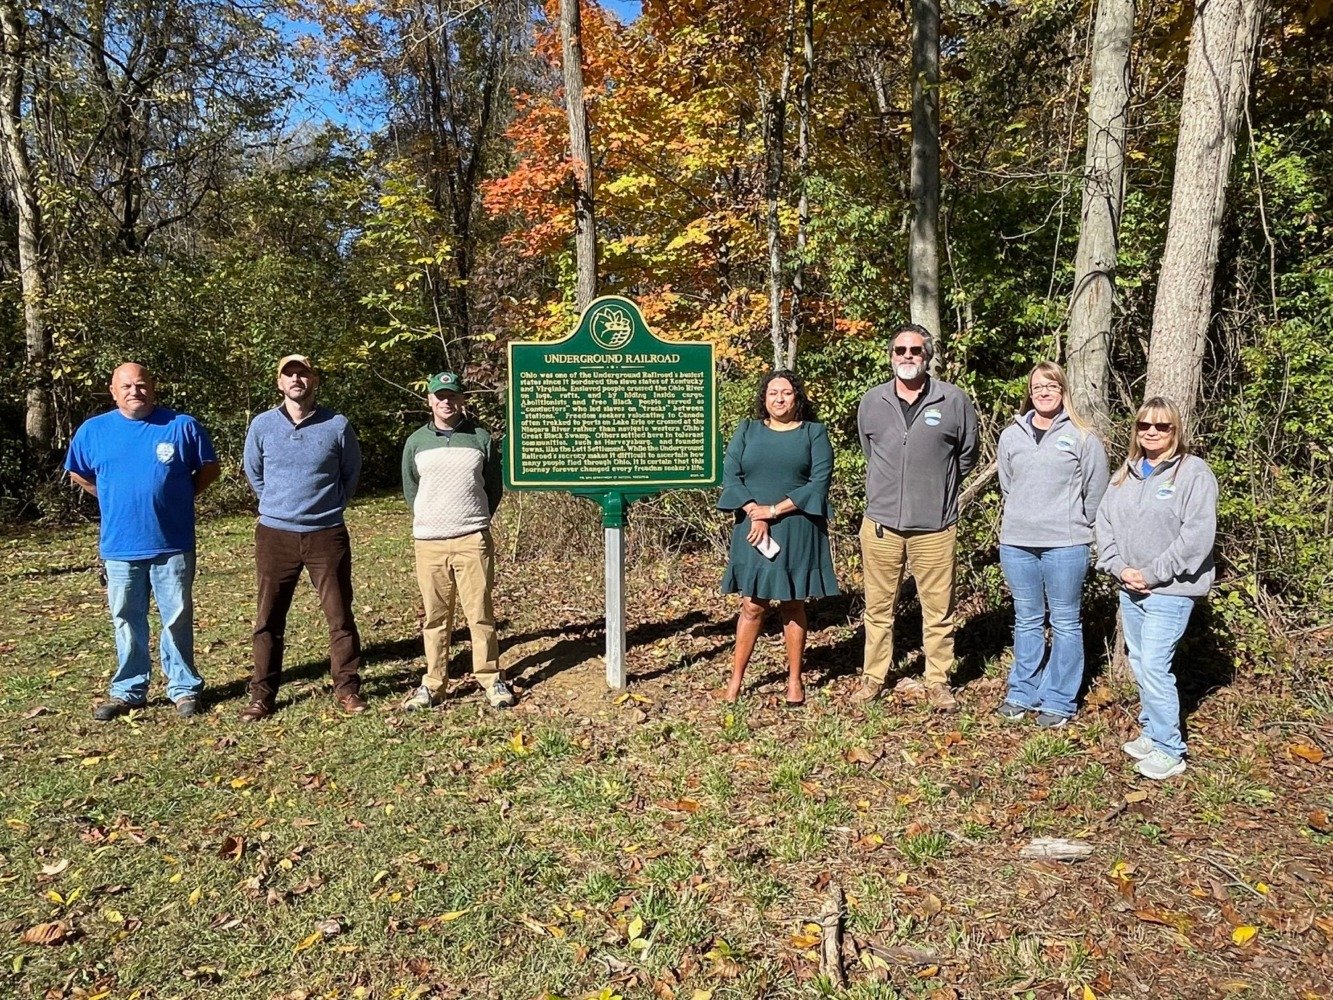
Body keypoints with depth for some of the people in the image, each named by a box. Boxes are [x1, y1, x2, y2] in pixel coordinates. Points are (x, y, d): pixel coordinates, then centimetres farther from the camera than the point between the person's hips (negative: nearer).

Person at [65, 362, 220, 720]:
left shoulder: (183, 426, -3)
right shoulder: (93, 430, 3)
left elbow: (209, 469, 7)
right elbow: (77, 474, 18)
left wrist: (179, 497, 2)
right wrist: (115, 500, 11)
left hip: (173, 544, -2)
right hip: (120, 546, 2)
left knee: (178, 620, 5)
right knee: (127, 621, 12)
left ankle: (184, 688, 16)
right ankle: (128, 691, 24)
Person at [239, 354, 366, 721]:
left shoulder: (337, 426, -3)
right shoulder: (262, 425, 0)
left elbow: (351, 472, 12)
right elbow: (253, 473, 16)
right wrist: (278, 504, 14)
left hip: (327, 534, -1)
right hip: (275, 534, 1)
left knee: (340, 615, 4)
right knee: (269, 618, 7)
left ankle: (347, 688, 16)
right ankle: (262, 694, 17)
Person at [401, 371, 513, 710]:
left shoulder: (481, 438, 4)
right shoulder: (416, 442, 7)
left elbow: (494, 486, 11)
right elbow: (410, 489, 17)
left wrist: (475, 520, 7)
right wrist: (427, 521, 10)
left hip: (473, 540, -1)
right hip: (429, 542, 1)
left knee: (481, 613, 1)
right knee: (435, 617, 7)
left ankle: (491, 678, 12)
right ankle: (434, 683, 16)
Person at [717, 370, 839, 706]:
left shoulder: (814, 432, 4)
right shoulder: (747, 431, 9)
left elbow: (820, 481, -7)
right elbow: (729, 474, 0)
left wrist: (774, 510, -14)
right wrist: (754, 514, -14)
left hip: (797, 531, -1)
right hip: (753, 530, 1)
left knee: (793, 606, 6)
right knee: (752, 606, 2)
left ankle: (795, 680, 16)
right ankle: (736, 680, 9)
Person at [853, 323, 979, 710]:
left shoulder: (954, 401, -4)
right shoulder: (871, 403, 3)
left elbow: (967, 456, 11)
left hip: (935, 526, -2)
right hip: (881, 522, 2)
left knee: (938, 609, 8)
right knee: (878, 606, 12)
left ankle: (938, 681, 22)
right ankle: (873, 677, 25)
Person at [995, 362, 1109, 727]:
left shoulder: (1083, 438, -3)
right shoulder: (1011, 435, 7)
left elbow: (1095, 493, 2)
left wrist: (1078, 530, 6)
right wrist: (1021, 520, 11)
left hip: (1065, 546, -3)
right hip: (1016, 544, 4)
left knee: (1065, 623, 5)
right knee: (1027, 621, 14)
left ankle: (1059, 700, 14)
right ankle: (1022, 693, 24)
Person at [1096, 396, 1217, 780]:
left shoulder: (1193, 472, -9)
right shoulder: (1126, 472, 10)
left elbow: (1197, 534, -17)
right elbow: (1104, 521, 8)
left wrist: (1152, 575, -16)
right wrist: (1119, 568, -6)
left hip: (1170, 590, -7)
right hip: (1129, 587, 7)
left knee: (1153, 666, -10)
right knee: (1139, 664, 14)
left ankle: (1169, 750, 2)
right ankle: (1151, 732, 29)